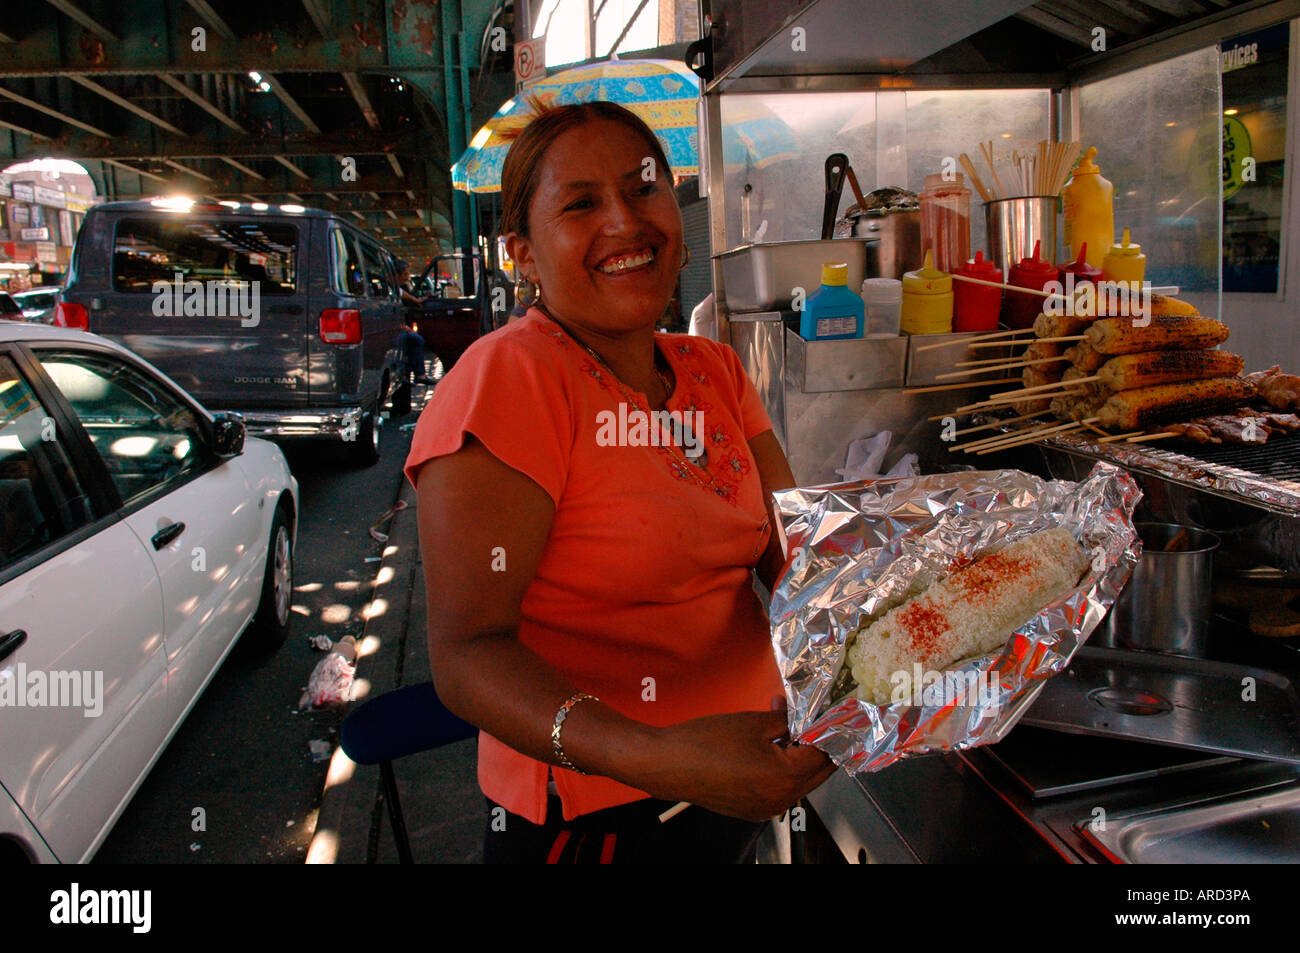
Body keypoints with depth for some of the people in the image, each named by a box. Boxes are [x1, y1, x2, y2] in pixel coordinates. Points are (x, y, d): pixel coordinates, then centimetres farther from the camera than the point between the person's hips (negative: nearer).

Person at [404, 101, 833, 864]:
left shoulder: (717, 372, 3)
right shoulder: (508, 377, -19)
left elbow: (793, 552, -3)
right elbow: (467, 650, -25)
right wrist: (651, 758, -39)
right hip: (595, 818, -6)